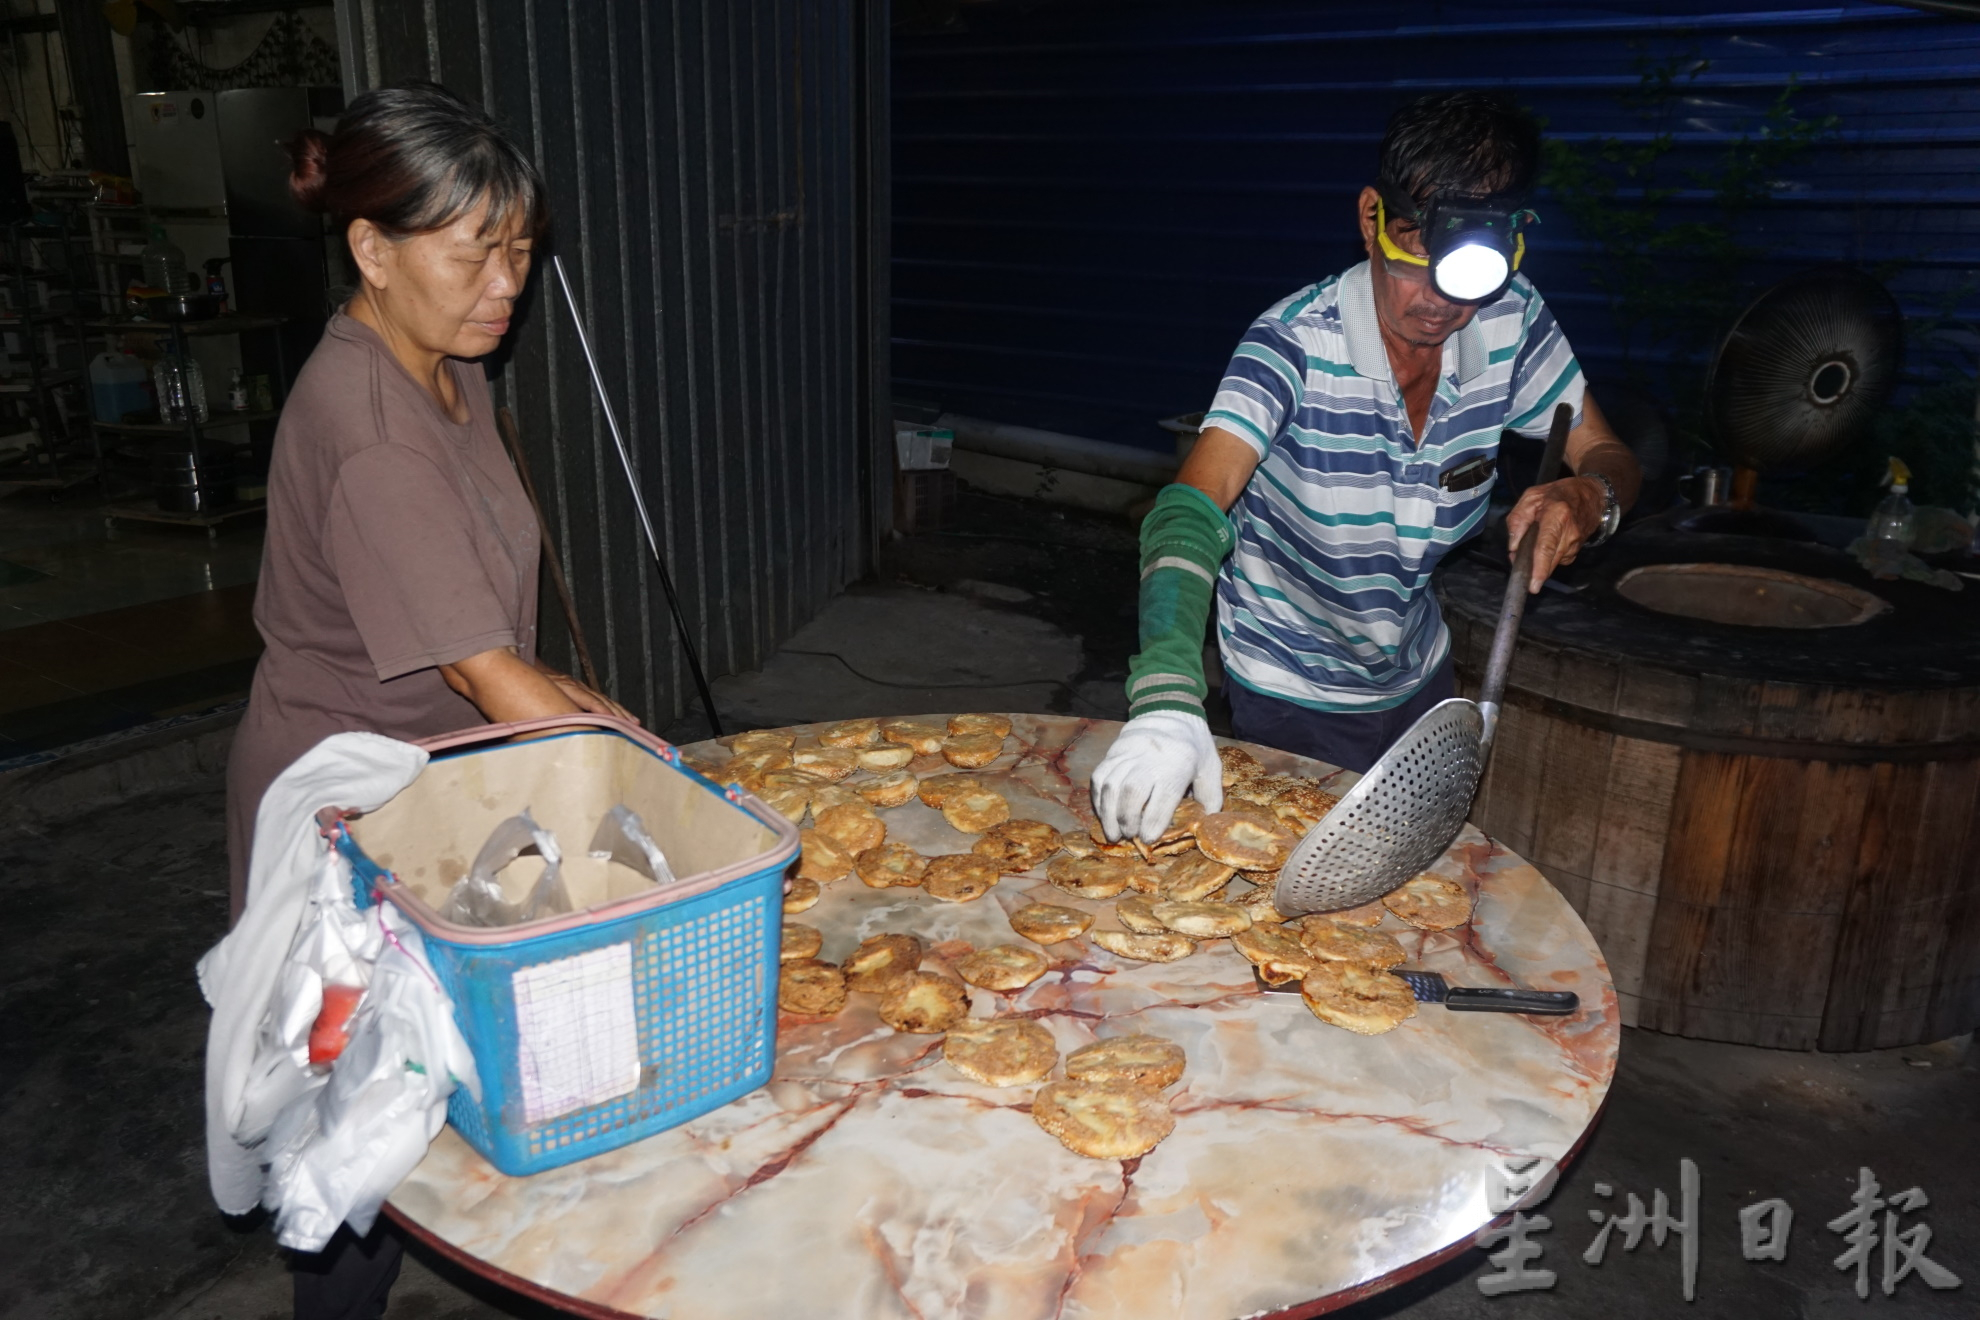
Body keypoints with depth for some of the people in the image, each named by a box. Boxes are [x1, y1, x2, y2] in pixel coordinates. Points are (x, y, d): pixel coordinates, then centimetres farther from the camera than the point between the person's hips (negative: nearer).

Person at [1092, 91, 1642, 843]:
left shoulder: (1512, 323, -13)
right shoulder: (1296, 343, -28)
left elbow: (1605, 455, -1)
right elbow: (1190, 509, -41)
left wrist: (1589, 497, -28)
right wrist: (1167, 698, -56)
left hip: (1417, 676, 5)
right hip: (1291, 701, -5)